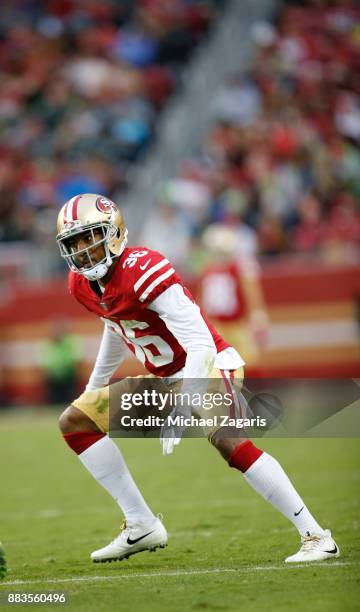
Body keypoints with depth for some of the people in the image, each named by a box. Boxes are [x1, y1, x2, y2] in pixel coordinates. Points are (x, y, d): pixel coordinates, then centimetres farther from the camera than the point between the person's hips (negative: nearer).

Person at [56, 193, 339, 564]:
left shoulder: (143, 272, -27)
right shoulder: (82, 285, -1)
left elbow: (201, 347, -30)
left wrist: (181, 410, -36)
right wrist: (95, 387, 32)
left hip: (209, 368, -9)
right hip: (165, 380, 9)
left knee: (226, 439, -35)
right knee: (74, 422, 3)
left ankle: (316, 537, -29)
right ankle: (141, 527, 3)